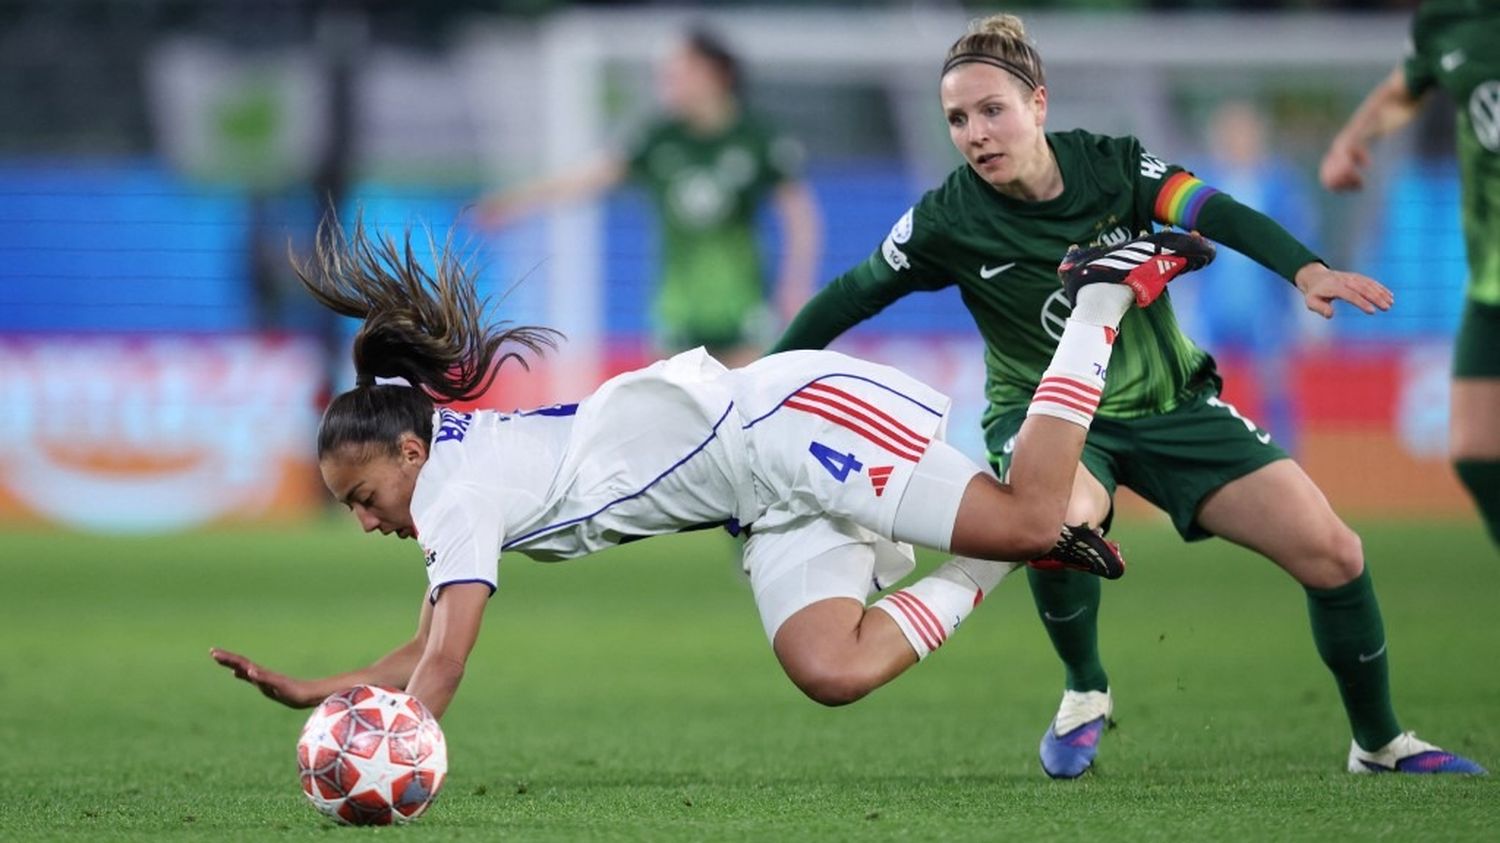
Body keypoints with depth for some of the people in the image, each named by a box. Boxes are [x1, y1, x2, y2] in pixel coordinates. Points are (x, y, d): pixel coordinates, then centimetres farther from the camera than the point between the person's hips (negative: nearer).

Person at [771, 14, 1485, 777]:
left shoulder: (1111, 166, -13)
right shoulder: (948, 222, -15)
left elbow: (1215, 214, -26)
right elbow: (851, 296, -4)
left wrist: (1305, 270, -43)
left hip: (1169, 401, 2)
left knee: (1332, 554, -8)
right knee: (1062, 516, -40)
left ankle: (1380, 743, 16)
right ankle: (1083, 692, -10)